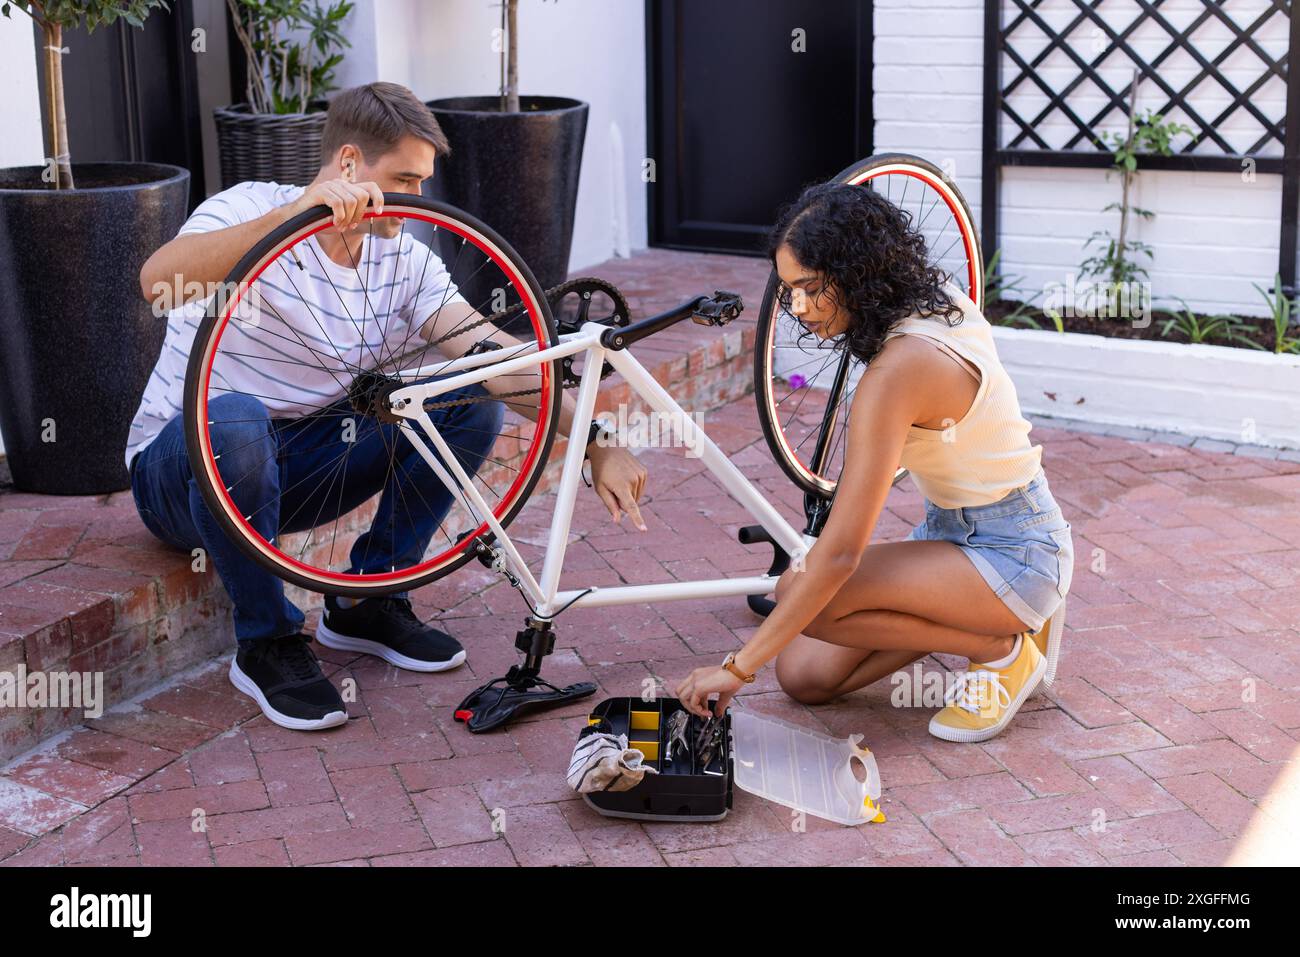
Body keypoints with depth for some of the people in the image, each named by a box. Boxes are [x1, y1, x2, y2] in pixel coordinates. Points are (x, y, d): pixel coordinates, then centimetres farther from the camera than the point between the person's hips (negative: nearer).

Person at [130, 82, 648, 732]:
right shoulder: (250, 210, -17)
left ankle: (366, 603, 1)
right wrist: (296, 210, -46)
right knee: (235, 420, -41)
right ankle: (267, 643, -18)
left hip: (297, 469, 5)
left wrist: (597, 442, -22)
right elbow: (159, 279, -38)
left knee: (471, 401, -10)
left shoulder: (403, 258, -2)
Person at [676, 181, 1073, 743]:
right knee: (804, 674, 1)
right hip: (955, 528, 9)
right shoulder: (937, 303, -5)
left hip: (1010, 555, -9)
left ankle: (1001, 649, -7)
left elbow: (840, 553, -33)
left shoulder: (898, 369, -30)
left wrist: (739, 667, -30)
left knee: (800, 593, -27)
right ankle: (991, 617, 12)